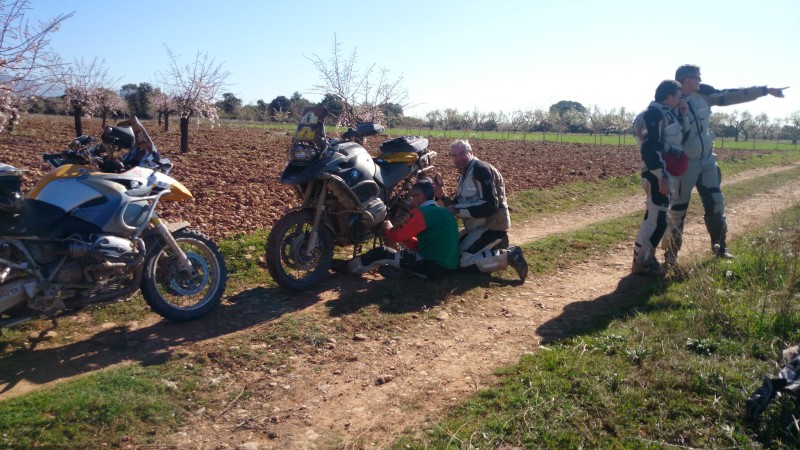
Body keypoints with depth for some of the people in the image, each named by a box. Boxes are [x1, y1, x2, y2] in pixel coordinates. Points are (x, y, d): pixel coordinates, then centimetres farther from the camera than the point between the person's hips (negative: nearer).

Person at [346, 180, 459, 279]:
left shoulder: (422, 212, -11)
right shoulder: (443, 212, 17)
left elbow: (398, 235, -11)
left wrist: (388, 228, 10)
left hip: (433, 266, -9)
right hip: (449, 266, 9)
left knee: (381, 253, -1)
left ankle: (348, 267, 16)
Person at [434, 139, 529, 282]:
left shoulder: (481, 169, -17)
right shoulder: (465, 174, 13)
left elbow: (490, 205, -27)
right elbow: (459, 205, 14)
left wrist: (457, 210, -23)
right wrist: (443, 197, -3)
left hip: (492, 227, -10)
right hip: (478, 226, 10)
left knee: (463, 262, -17)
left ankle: (509, 256, -10)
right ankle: (496, 247, 15)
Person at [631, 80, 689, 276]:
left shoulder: (668, 113, 17)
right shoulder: (654, 113, -14)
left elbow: (681, 137, 25)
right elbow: (650, 147, -23)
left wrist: (683, 116, 10)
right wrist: (661, 177, -25)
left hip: (664, 172, 10)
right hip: (657, 174, -10)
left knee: (658, 216, 14)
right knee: (656, 216, -10)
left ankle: (647, 257, 23)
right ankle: (640, 262, -4)